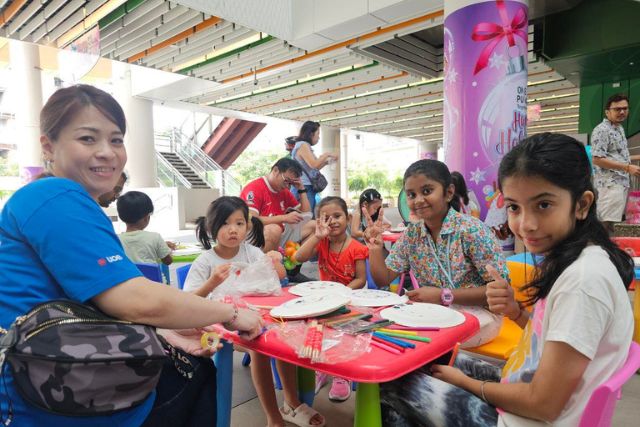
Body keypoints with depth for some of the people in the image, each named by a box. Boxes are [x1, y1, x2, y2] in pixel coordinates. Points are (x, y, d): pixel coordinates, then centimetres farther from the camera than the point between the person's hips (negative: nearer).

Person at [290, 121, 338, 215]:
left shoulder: (305, 146, 20)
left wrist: (327, 161, 19)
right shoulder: (303, 145, -8)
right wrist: (327, 154, -5)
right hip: (305, 188, -10)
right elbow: (314, 165, -19)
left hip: (308, 188, 10)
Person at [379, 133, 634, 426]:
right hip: (520, 390, 8)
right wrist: (516, 312, -9)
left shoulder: (585, 279, -28)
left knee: (391, 384, -1)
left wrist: (467, 382, -10)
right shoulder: (566, 260, -1)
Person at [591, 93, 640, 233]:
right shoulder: (602, 130, -12)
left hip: (622, 183, 10)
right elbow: (597, 159, -20)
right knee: (606, 224, -11)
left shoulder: (620, 129, 18)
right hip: (610, 184, -10)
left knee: (616, 221, 12)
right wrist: (628, 167, -21)